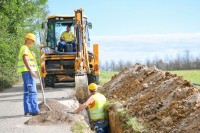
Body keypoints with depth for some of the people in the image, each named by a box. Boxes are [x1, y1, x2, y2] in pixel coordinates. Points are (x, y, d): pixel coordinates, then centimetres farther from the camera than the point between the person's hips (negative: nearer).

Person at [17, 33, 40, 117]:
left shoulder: (25, 48, 21)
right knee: (32, 92, -12)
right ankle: (35, 110, -14)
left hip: (28, 72, 11)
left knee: (27, 92, 9)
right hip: (28, 72, -11)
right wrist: (31, 71, -24)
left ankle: (27, 111, 11)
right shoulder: (25, 48, -11)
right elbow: (25, 60, -21)